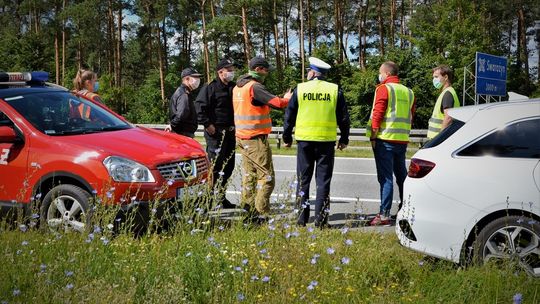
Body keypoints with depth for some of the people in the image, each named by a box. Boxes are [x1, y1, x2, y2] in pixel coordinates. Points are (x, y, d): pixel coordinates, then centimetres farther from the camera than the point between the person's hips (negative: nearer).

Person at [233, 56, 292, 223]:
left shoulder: (238, 87, 14)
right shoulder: (255, 87, -16)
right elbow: (277, 103, -25)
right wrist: (288, 99, -5)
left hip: (242, 138, 9)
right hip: (256, 139, -9)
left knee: (249, 175, 13)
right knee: (266, 177, -5)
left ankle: (248, 211, 14)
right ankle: (260, 214, -8)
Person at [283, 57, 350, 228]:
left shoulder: (300, 89, 0)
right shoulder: (335, 90, 2)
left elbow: (289, 116, 3)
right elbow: (343, 118, 5)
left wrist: (287, 137, 14)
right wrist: (344, 139, 16)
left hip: (305, 140, 0)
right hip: (327, 141, 0)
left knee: (303, 180, 8)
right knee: (323, 180, 5)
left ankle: (302, 218, 8)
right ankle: (321, 220, 3)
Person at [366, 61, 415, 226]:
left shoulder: (383, 89, -7)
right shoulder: (408, 92, 13)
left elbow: (377, 115, -13)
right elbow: (411, 117, 15)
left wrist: (373, 137, -9)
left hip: (385, 139, -6)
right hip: (402, 140, 6)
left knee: (385, 177, -6)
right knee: (401, 175, 16)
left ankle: (384, 215, -7)